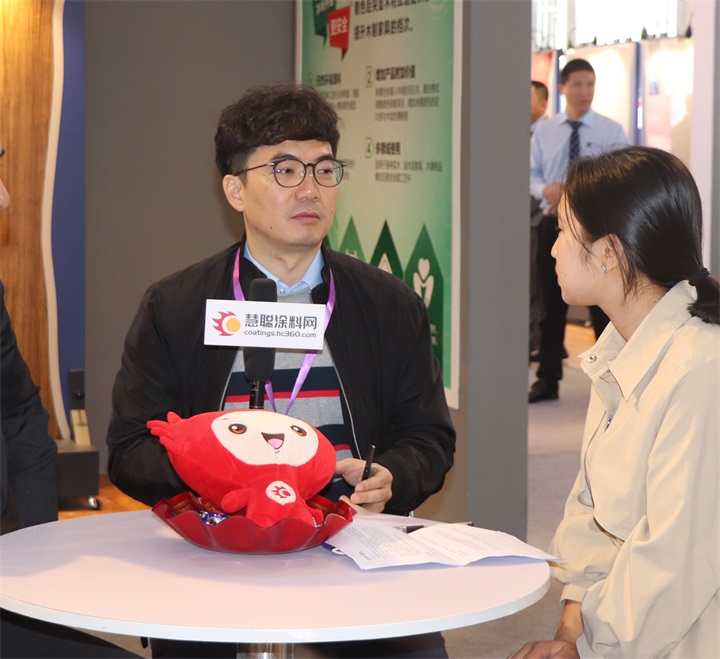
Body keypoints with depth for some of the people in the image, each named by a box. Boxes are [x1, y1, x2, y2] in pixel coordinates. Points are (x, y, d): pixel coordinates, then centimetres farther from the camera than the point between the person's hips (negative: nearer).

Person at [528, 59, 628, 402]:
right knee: (551, 303, 8)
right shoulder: (544, 131, 6)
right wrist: (545, 190, -15)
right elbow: (531, 174, 8)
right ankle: (547, 380, 17)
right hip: (553, 223, 3)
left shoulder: (612, 131, -3)